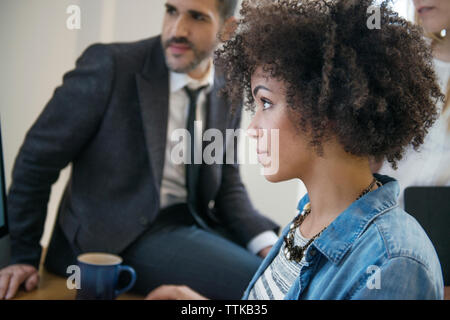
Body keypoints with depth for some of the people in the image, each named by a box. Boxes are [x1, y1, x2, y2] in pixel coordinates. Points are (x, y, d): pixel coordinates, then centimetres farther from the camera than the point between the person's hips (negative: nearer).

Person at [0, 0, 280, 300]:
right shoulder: (110, 66, -11)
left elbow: (228, 188, 9)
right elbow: (37, 159, -6)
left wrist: (268, 244, -10)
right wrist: (25, 257, -2)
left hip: (194, 223, 6)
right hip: (123, 238, -6)